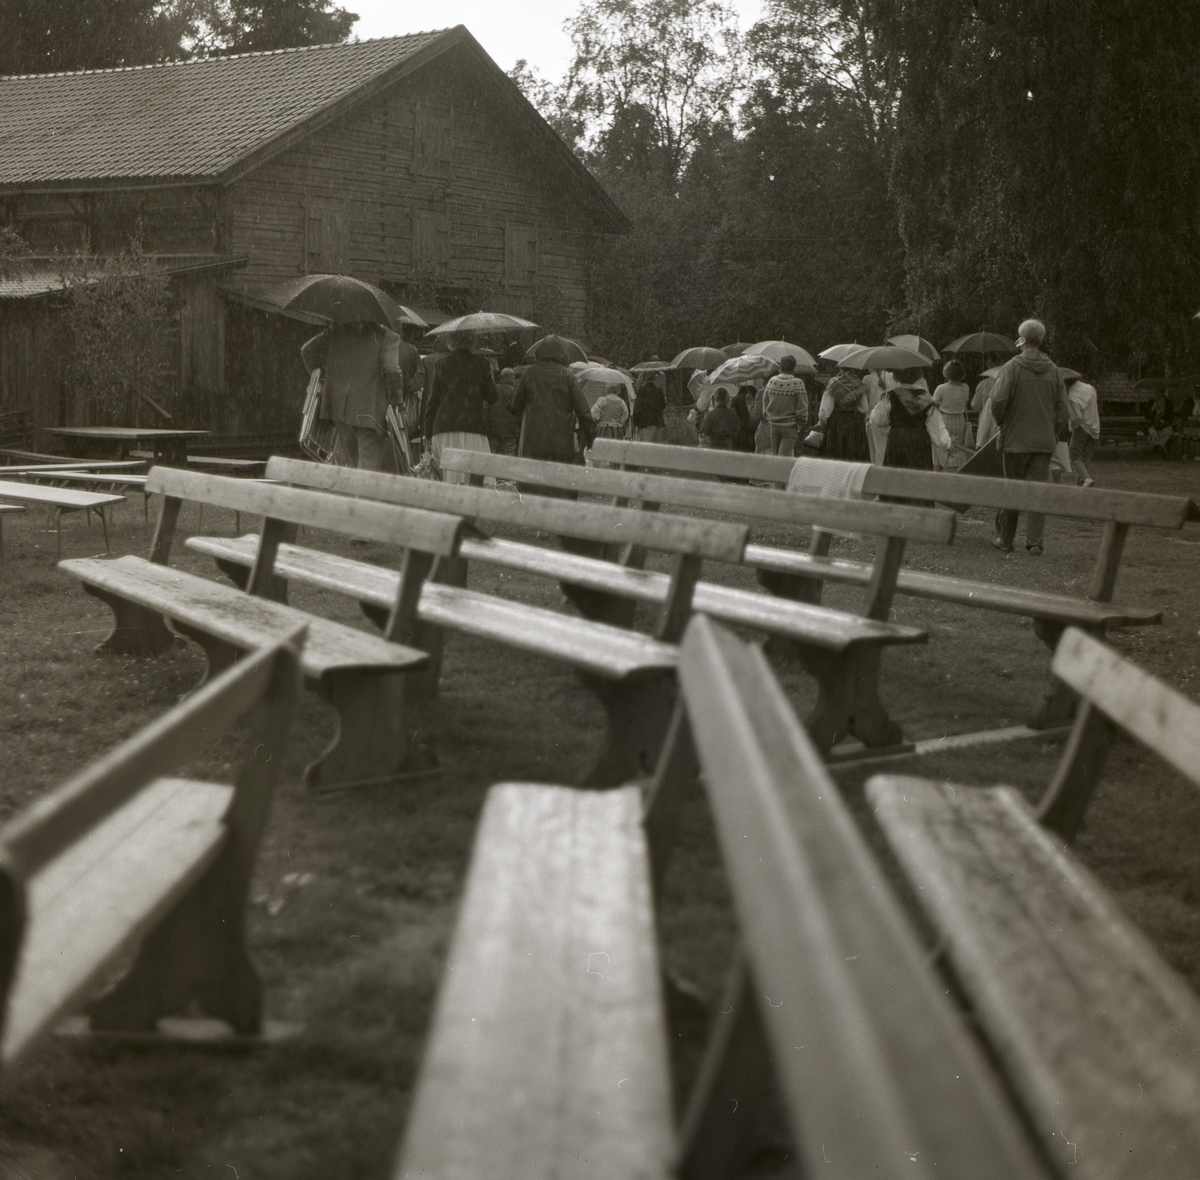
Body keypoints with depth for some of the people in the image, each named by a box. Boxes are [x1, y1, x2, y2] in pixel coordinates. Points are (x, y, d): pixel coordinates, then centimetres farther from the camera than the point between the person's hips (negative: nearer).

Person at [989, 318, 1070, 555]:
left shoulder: (1013, 367, -9)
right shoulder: (1054, 371, 4)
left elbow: (998, 401, -15)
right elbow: (1062, 408, 5)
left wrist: (1002, 422, 4)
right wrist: (1057, 434, 15)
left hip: (1015, 439, -3)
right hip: (1044, 441, 3)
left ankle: (1006, 540, 15)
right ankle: (1034, 542, 0)